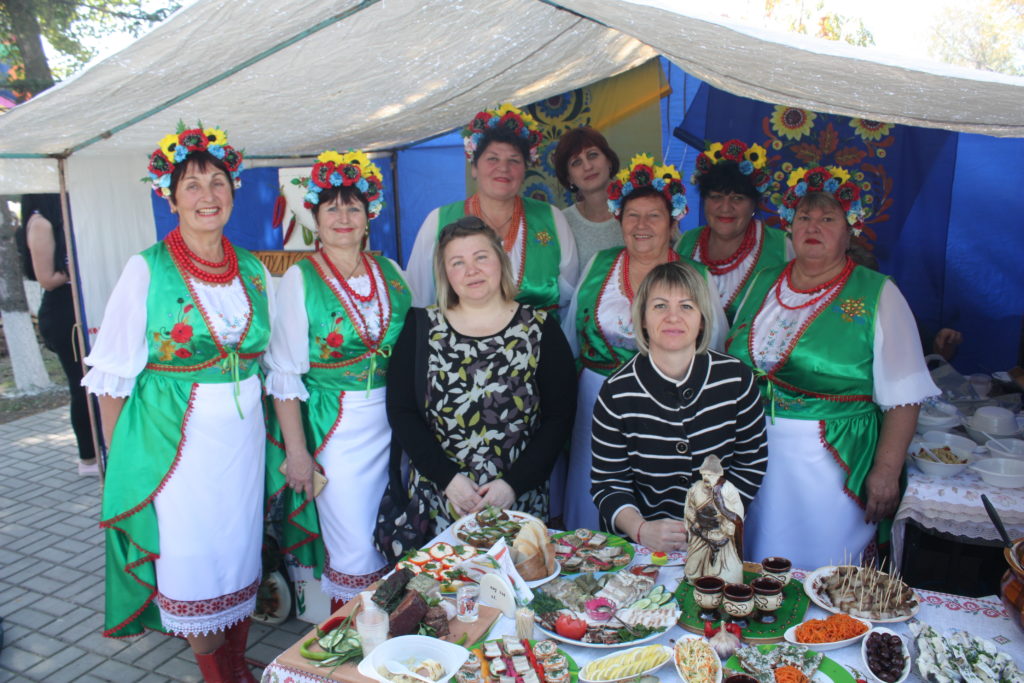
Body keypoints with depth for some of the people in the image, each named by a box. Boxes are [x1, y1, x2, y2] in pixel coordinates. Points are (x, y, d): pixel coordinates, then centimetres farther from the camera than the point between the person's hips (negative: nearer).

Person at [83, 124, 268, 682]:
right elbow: (114, 374, -4)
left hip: (242, 437, 4)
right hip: (173, 441, -4)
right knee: (189, 558, 7)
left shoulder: (253, 271, 5)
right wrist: (122, 458, -3)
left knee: (240, 549, 14)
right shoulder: (146, 270, -8)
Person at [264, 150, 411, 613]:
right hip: (334, 429, -4)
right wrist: (296, 451, -12)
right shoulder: (300, 279, -6)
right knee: (355, 551, 1)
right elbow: (285, 374, -8)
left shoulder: (391, 273, 6)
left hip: (392, 423, 4)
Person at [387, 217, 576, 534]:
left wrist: (514, 483, -13)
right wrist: (448, 478, -13)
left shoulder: (540, 328, -2)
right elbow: (401, 411, -3)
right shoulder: (422, 328, 1)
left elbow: (560, 416, -4)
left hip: (519, 500, 0)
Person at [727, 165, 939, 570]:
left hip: (832, 464, -3)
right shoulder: (763, 284, 9)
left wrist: (887, 471, -13)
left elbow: (902, 397, -7)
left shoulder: (877, 296, -3)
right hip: (752, 457, 4)